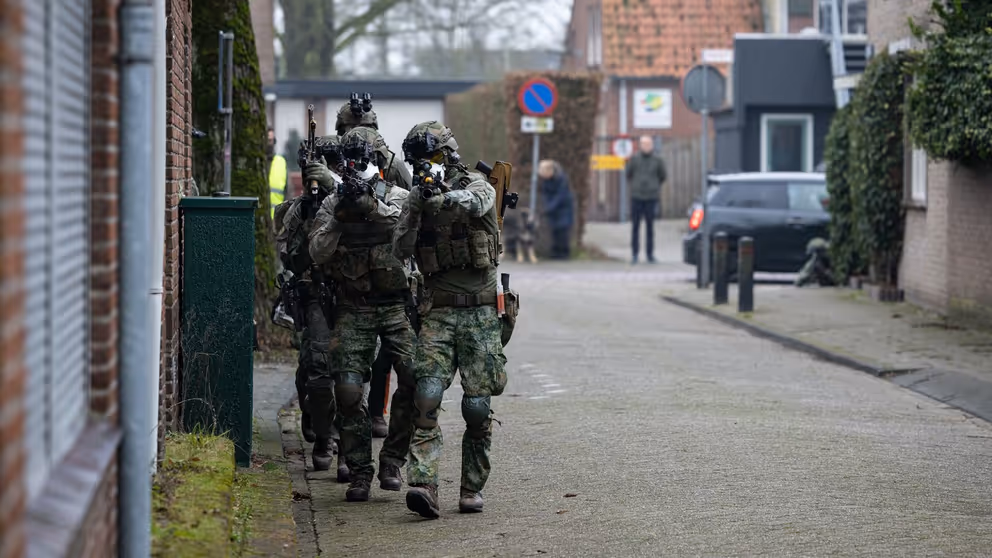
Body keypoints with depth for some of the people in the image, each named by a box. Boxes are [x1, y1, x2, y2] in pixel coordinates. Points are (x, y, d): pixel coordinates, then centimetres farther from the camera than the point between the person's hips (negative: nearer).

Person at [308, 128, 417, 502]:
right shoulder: (332, 205, 6)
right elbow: (317, 253, -2)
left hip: (397, 306, -1)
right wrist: (338, 219, -16)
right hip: (353, 310, 1)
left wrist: (371, 205, -28)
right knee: (349, 391, -6)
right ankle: (359, 474, 4)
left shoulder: (399, 198, 3)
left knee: (414, 380, -14)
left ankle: (392, 461, 0)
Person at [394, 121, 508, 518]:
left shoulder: (478, 187, 0)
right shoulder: (418, 198, 11)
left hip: (480, 312, -2)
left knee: (478, 407, -2)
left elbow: (472, 203, -24)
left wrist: (437, 197, -38)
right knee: (427, 396, -16)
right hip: (437, 311, 2)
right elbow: (402, 249, 0)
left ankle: (472, 489, 11)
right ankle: (423, 484, -24)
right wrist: (416, 207, -13)